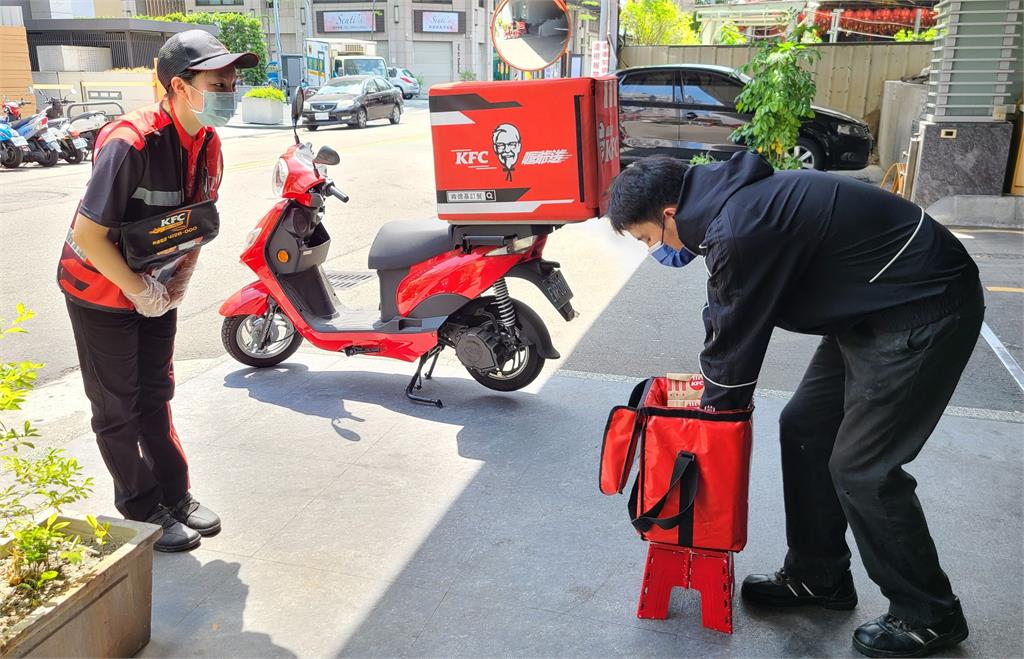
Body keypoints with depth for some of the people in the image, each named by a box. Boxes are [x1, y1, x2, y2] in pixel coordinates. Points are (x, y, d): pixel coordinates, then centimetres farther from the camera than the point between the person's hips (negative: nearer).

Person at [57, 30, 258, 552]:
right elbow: (89, 234, -26)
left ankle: (175, 494, 28)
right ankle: (141, 510, 20)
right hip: (101, 288, -6)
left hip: (156, 287, 7)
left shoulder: (208, 145, -6)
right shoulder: (131, 142, -29)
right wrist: (140, 291, -20)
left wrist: (178, 283, -3)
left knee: (155, 396, 16)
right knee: (118, 409, 6)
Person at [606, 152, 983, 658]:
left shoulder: (739, 229, -29)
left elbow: (736, 333, -17)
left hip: (925, 310, -10)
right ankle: (818, 578, 27)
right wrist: (716, 384, 17)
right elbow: (725, 313, 12)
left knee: (861, 468, -5)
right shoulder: (727, 199, 2)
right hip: (871, 304, 10)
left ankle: (929, 617, 16)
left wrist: (712, 406, 0)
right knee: (803, 429, 11)